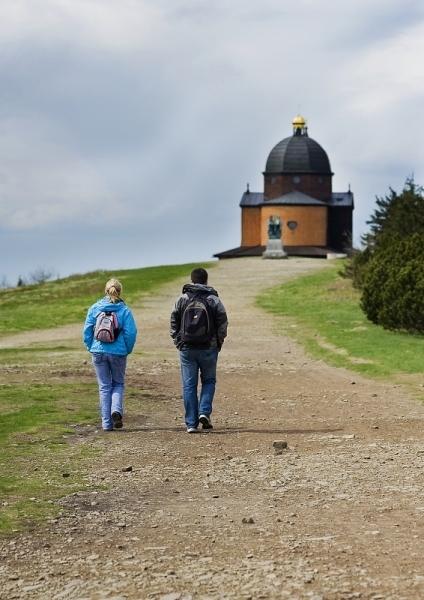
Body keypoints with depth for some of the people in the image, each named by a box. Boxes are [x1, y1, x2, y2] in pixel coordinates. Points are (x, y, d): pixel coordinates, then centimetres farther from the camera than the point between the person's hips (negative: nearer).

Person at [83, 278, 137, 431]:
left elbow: (87, 331, 0)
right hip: (118, 353, -1)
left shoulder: (94, 308, 0)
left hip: (98, 352, 1)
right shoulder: (124, 310, -5)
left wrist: (91, 348, 12)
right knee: (118, 383, 17)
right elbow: (131, 332, -9)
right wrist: (127, 350, 6)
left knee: (104, 386, 10)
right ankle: (116, 410, -9)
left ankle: (106, 423, 8)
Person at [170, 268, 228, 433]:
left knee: (189, 385, 5)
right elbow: (223, 324, -3)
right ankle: (204, 412, -4)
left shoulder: (182, 299, 2)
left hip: (187, 349, 1)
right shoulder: (213, 300, -2)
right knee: (209, 380, 16)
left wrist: (178, 342, 9)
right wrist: (218, 343, 8)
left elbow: (173, 323, 2)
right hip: (208, 349, -1)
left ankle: (191, 423, 2)